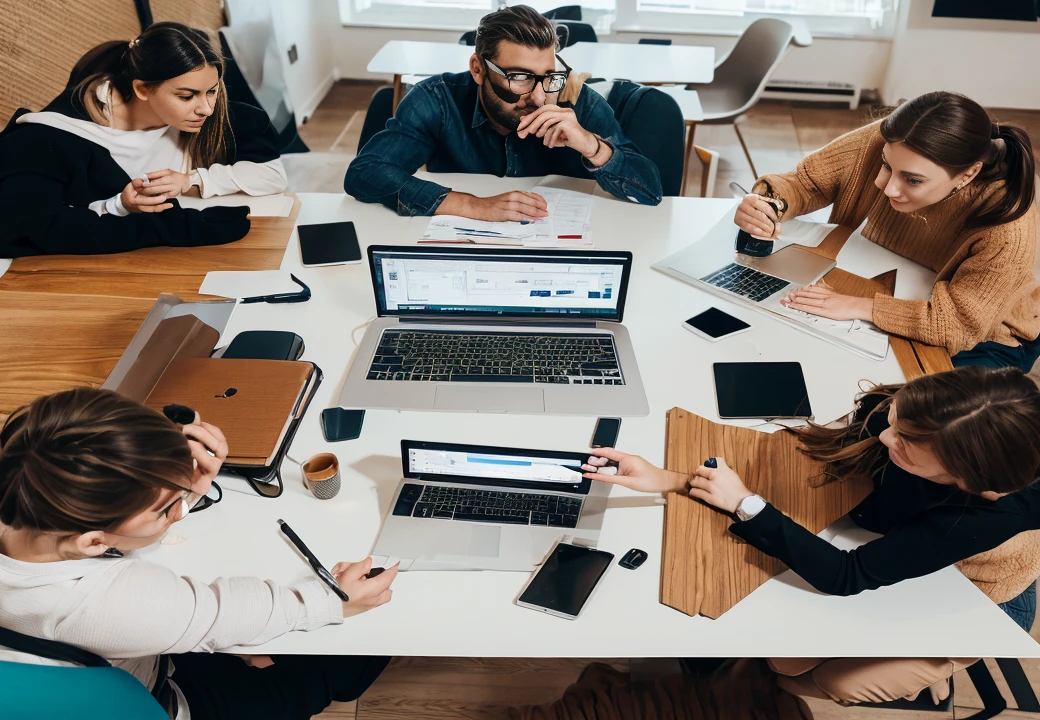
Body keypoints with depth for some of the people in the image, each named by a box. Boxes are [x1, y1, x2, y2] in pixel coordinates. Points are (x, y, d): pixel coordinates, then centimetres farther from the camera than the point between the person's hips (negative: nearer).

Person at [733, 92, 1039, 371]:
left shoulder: (1008, 224, -35)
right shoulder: (881, 143, -26)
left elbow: (960, 325, -31)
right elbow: (805, 181, -15)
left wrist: (859, 307, -39)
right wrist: (768, 204, -37)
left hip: (983, 338, -3)